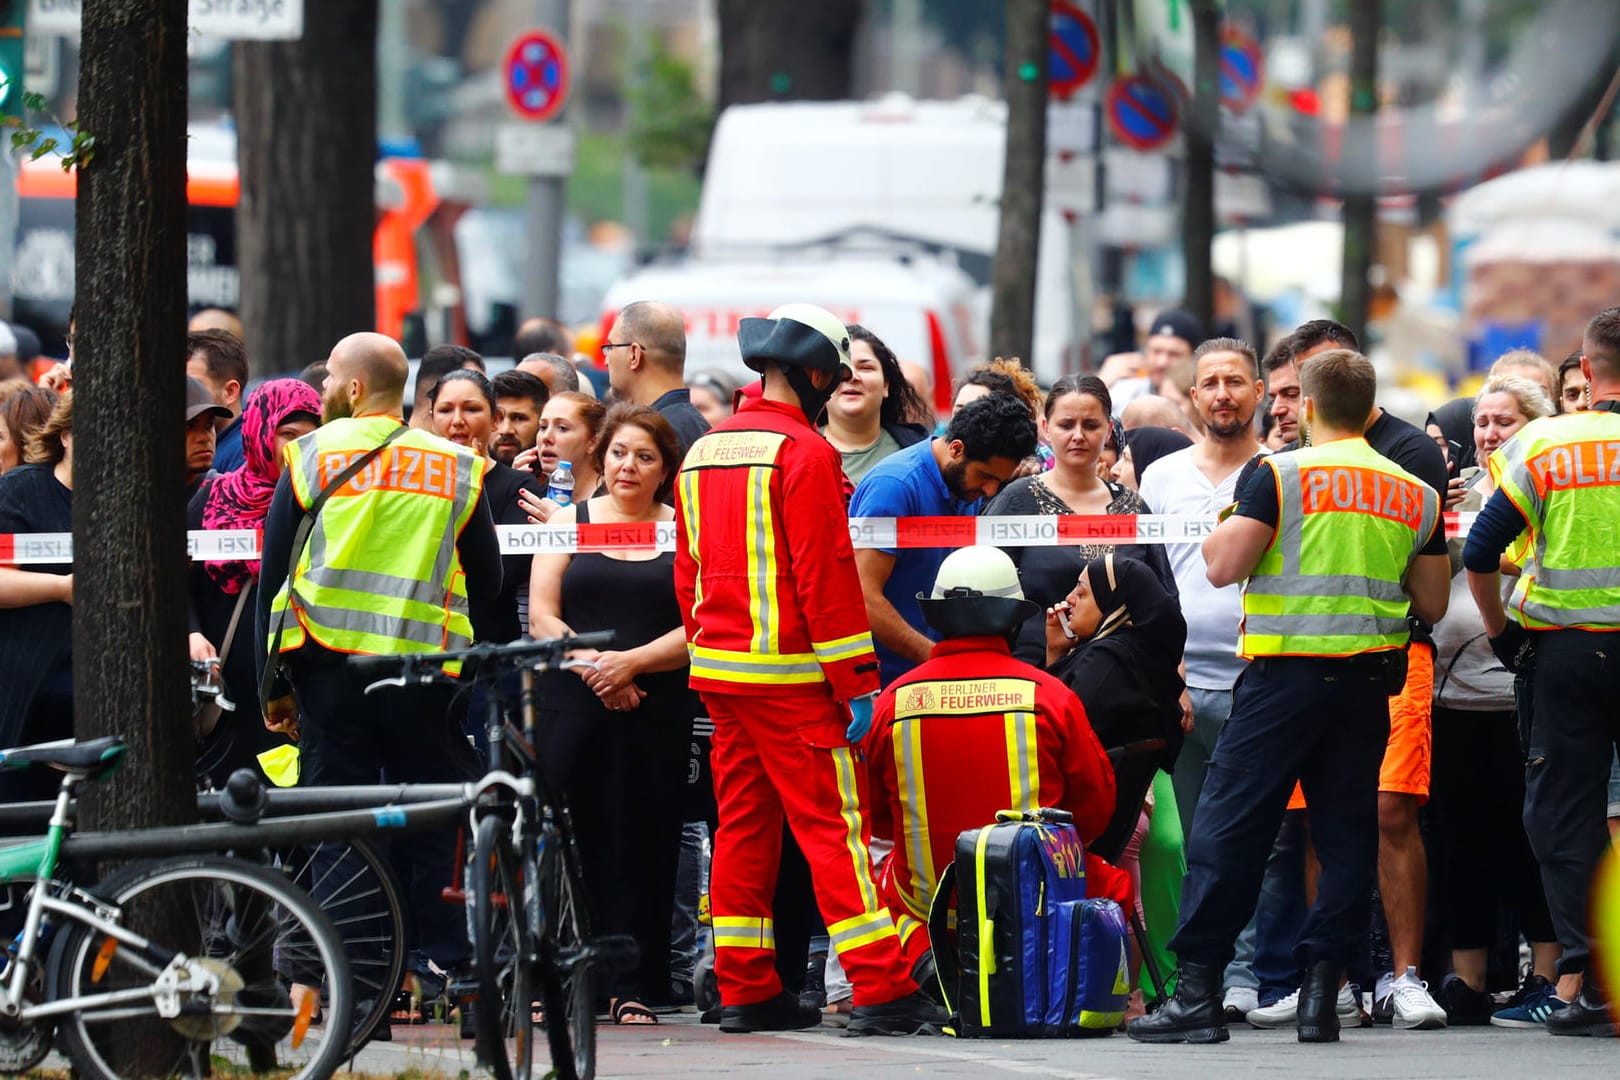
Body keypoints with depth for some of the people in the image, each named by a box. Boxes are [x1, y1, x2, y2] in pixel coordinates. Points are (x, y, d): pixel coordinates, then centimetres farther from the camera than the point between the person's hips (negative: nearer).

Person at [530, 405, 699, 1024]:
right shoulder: (570, 522, 12)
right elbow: (542, 617, 4)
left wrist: (631, 661, -14)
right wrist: (593, 667, -11)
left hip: (657, 711, -1)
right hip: (572, 707, 1)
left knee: (641, 842, -2)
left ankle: (632, 989, 2)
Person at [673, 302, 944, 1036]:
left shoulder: (703, 453, 13)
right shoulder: (803, 451, -12)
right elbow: (825, 572, -16)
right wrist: (856, 680, -13)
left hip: (720, 669, 8)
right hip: (792, 674, -8)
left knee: (743, 825, 11)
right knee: (834, 826, -8)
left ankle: (745, 990, 11)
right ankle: (880, 990, -12)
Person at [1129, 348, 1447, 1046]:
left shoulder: (1283, 474, -6)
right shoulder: (1415, 494, 9)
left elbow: (1223, 567, -12)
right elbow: (1432, 603, 13)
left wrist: (1220, 533, 9)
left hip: (1286, 673, -4)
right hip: (1368, 682, 4)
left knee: (1227, 829, -1)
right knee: (1347, 832, 8)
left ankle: (1199, 992, -5)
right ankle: (1322, 992, 1)